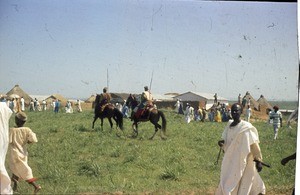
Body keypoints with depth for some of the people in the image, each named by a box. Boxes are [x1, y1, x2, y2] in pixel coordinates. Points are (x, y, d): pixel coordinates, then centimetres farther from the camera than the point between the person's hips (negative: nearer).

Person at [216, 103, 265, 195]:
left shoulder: (246, 127, -16)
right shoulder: (229, 125, 4)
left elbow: (254, 144, -13)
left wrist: (258, 161, -14)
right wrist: (222, 143, -5)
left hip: (242, 161, -7)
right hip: (230, 161, 7)